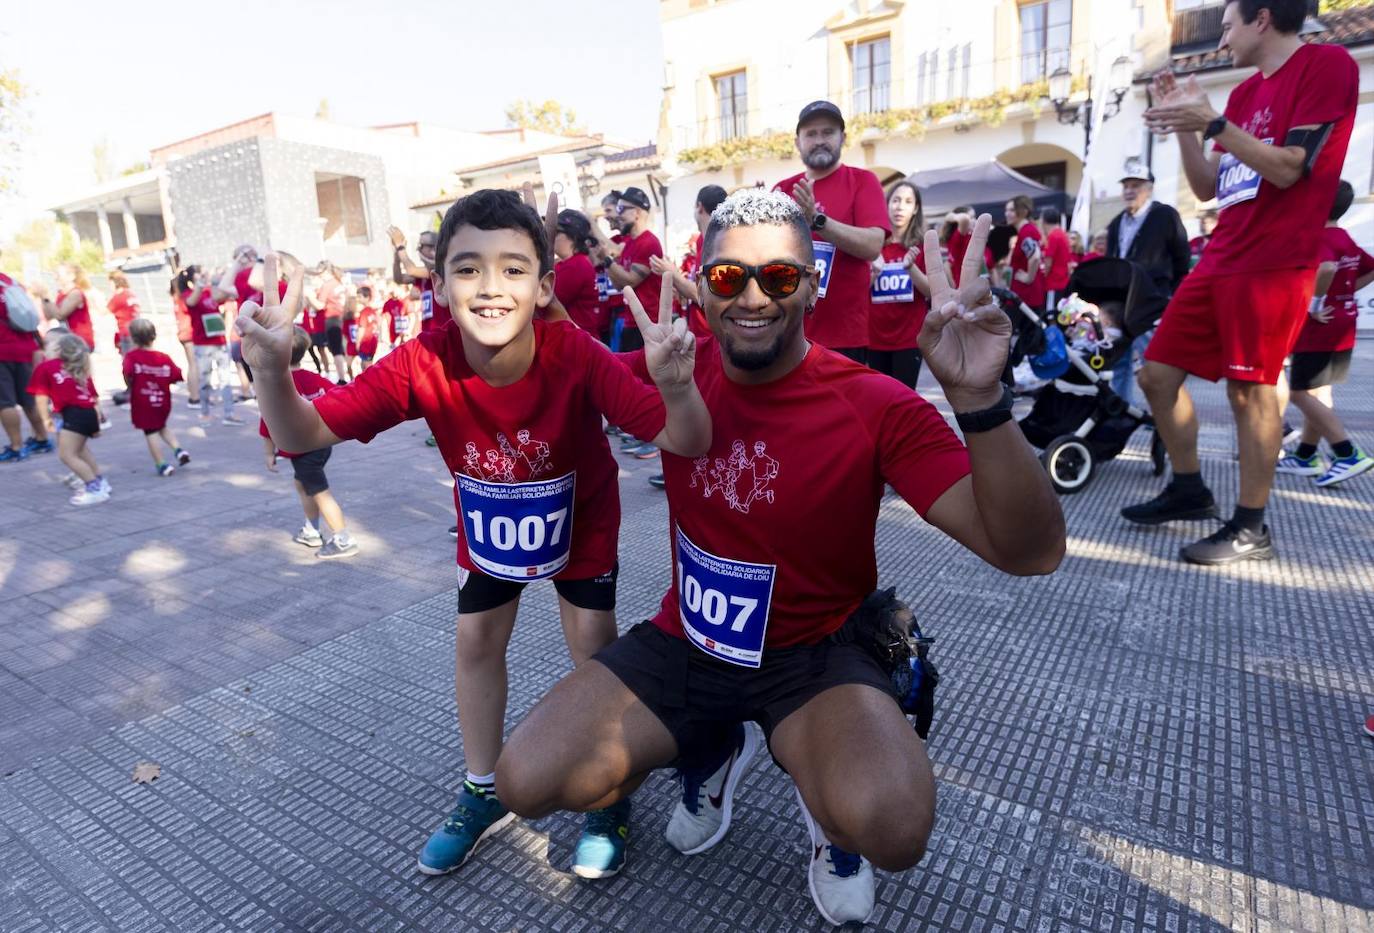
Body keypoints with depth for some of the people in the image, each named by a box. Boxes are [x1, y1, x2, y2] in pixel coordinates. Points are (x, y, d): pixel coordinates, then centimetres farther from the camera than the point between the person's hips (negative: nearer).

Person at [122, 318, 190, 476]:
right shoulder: (164, 357, -3)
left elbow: (128, 373, -27)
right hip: (163, 401, 4)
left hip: (142, 402, -4)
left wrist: (130, 387, -8)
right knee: (162, 426, 27)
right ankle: (178, 450, 9)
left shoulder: (131, 356, -12)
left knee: (151, 433, 6)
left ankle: (162, 465, 9)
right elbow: (176, 376, -5)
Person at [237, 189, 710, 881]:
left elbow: (686, 444, -41)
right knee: (476, 641, 11)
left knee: (594, 647, 0)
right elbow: (304, 434, -30)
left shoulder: (577, 356, -37)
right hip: (488, 522, 3)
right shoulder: (422, 364, -30)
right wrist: (271, 370, -51)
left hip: (579, 517, -2)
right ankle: (485, 793, 36)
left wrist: (675, 384, -63)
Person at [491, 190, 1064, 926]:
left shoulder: (874, 404, -18)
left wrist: (977, 398, -41)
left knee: (891, 829, -32)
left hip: (812, 653, -3)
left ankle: (829, 807, 9)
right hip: (684, 641, 4)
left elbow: (1031, 553, -25)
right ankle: (710, 751, 18)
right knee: (525, 782, -10)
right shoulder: (677, 372, -6)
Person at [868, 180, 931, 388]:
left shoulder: (923, 245, 0)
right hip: (875, 336, 3)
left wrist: (911, 267, -21)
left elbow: (932, 291, -6)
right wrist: (874, 273, -13)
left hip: (909, 337, -3)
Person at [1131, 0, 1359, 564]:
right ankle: (1189, 489, 19)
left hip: (1272, 263, -8)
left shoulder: (1328, 65, -4)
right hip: (1220, 260, 8)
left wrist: (1212, 123, -16)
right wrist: (1183, 122, 9)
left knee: (1249, 389, -9)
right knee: (1156, 372, 5)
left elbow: (1288, 169, -14)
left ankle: (1251, 528, 2)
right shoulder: (1244, 92, 18)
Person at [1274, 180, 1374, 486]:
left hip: (1319, 328, -9)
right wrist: (1346, 291, 14)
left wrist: (1314, 304, -24)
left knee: (1301, 393, -6)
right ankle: (1305, 456, 21)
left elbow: (1327, 268, -35)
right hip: (1343, 327, 10)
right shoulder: (1347, 241, 13)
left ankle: (1349, 455, -10)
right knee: (1319, 392, 14)